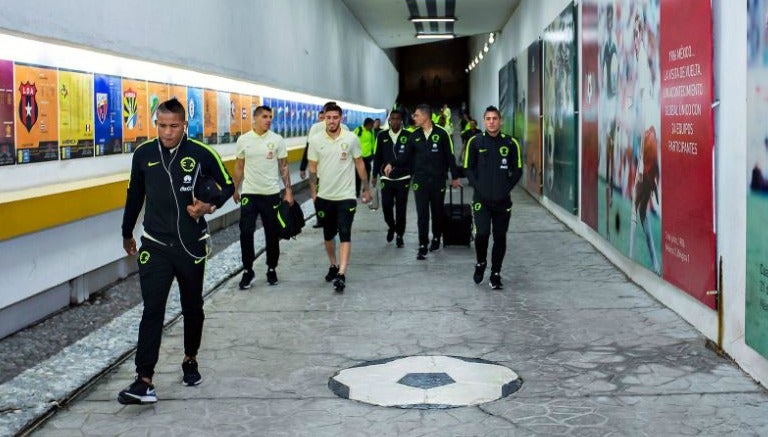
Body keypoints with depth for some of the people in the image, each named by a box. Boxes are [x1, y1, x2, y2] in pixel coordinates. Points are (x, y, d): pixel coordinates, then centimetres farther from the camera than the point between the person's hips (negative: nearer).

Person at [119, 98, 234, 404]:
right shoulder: (143, 154, 0)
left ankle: (190, 360, 38)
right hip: (155, 245, 0)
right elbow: (135, 195, 14)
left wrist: (210, 204, -14)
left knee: (192, 308, 14)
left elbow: (227, 185, 6)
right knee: (152, 310, -9)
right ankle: (144, 381, -12)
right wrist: (127, 233, 23)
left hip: (191, 245, 0)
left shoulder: (202, 154, -7)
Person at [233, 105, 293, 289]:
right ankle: (247, 271, 6)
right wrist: (236, 190, 9)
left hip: (271, 193, 0)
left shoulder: (277, 140, -2)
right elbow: (239, 167, 8)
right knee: (246, 232, -6)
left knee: (272, 234, 7)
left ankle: (272, 269, 22)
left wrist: (288, 190, -4)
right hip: (249, 193, 0)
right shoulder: (243, 140, 0)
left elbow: (284, 167, 2)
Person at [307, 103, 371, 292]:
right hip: (324, 196, 3)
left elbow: (359, 164, 5)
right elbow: (313, 168, 5)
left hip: (346, 196, -2)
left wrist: (366, 189, 7)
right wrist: (313, 193, 2)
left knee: (345, 234, -12)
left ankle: (341, 274, -16)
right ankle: (333, 266, 34)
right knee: (328, 234, 15)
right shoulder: (316, 140, -1)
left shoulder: (351, 138, -4)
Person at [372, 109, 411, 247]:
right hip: (386, 178, 1)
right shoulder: (382, 136, 4)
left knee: (401, 208, 3)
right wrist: (375, 175, 9)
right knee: (386, 205, -2)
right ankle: (391, 226, 27)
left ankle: (399, 235, 17)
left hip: (403, 178, -1)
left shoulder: (408, 136, -2)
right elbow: (377, 156, 9)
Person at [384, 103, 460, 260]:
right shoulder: (415, 135, 5)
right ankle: (423, 246, -2)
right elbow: (406, 156, 10)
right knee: (422, 214, -3)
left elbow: (450, 156, 0)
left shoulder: (441, 133, -4)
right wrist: (392, 164, -5)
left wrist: (454, 176, 2)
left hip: (438, 180, -2)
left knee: (437, 212, 11)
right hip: (420, 180, 2)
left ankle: (436, 238, 32)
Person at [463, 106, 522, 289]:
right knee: (482, 233, -14)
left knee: (500, 237, 4)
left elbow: (517, 170, 8)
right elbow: (468, 169, 4)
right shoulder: (475, 142, 1)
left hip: (502, 199, 1)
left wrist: (506, 189, -2)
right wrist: (479, 188, -6)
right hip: (481, 198, -1)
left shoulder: (510, 143, 3)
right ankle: (480, 263, 14)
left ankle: (495, 274, 17)